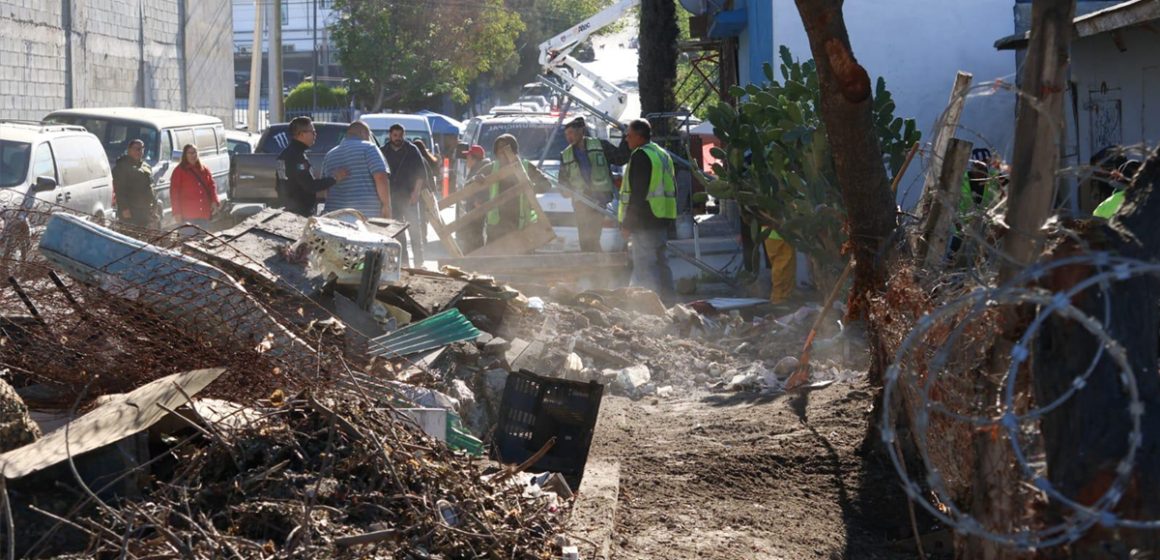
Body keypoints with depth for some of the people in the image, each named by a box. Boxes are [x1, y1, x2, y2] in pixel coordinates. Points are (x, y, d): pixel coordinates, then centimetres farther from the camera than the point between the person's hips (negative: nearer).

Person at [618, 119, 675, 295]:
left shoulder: (640, 156, -13)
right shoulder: (663, 155, 18)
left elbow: (637, 193, -18)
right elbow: (672, 189, 22)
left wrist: (627, 223, -15)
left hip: (645, 220, -10)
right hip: (662, 219, 10)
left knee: (644, 265, -9)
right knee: (661, 262, 15)